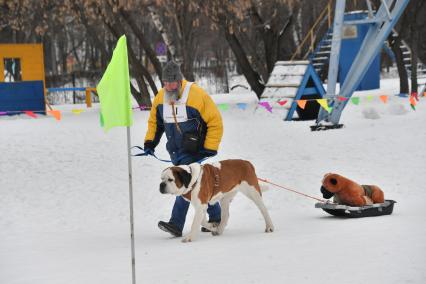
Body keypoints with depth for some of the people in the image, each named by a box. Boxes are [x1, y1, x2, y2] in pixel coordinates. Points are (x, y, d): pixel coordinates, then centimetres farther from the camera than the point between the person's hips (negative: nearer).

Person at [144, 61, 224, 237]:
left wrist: (210, 149, -15)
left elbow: (215, 123, -12)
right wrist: (150, 142, 5)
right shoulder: (160, 97, 2)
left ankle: (176, 225, -20)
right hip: (175, 151, 6)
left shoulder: (197, 95, -17)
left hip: (194, 151, -6)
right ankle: (215, 217, 26)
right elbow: (154, 122, 18)